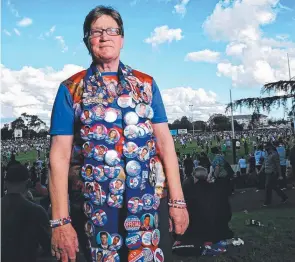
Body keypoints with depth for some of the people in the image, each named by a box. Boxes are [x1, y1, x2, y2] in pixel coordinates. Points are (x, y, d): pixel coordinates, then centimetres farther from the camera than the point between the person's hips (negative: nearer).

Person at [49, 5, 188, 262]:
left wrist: (177, 200, -4)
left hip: (150, 199, 2)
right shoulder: (71, 89, 1)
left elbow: (165, 141, 2)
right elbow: (60, 155, -4)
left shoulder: (146, 83, 6)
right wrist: (60, 220, -10)